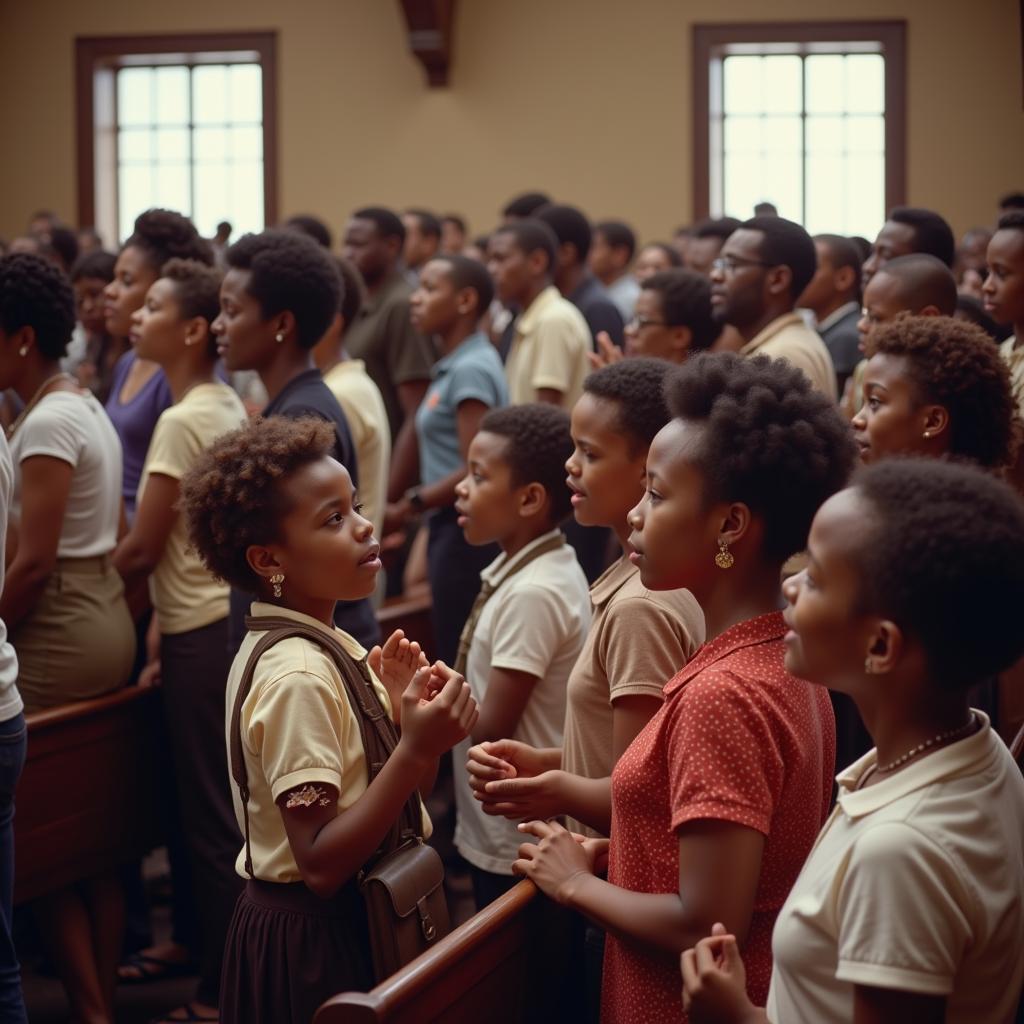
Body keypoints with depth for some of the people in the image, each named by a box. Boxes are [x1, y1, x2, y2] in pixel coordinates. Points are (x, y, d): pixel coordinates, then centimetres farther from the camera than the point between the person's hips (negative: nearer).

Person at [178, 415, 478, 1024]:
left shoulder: (306, 646, 4)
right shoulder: (298, 677, -23)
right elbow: (321, 863, -26)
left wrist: (400, 712, -7)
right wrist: (418, 749, -30)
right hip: (317, 942, -9)